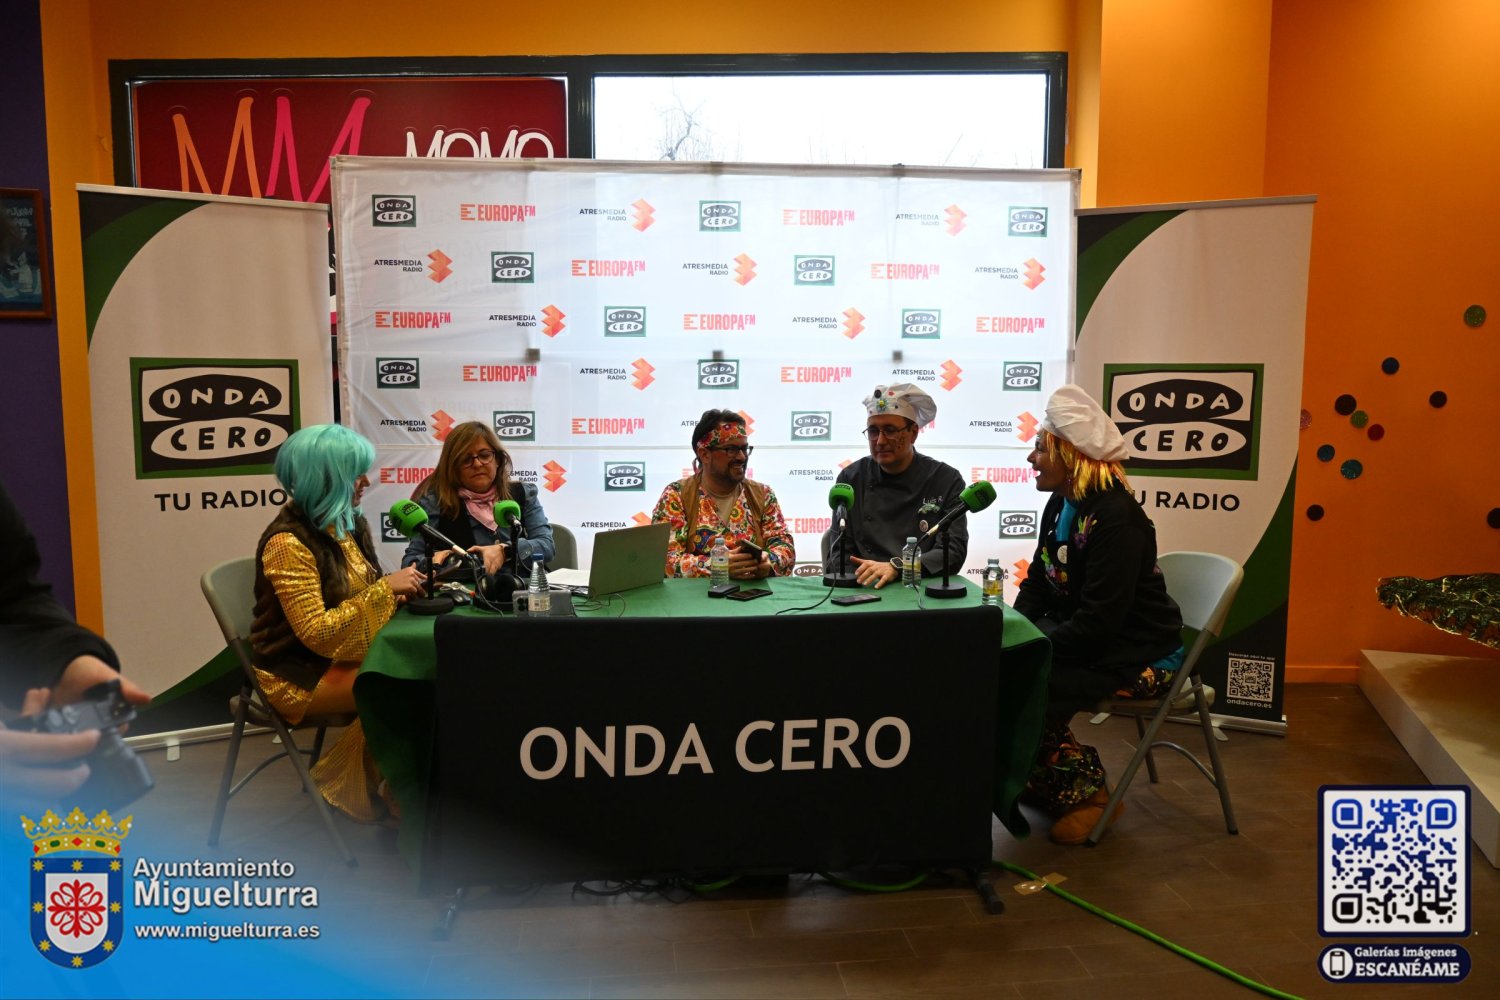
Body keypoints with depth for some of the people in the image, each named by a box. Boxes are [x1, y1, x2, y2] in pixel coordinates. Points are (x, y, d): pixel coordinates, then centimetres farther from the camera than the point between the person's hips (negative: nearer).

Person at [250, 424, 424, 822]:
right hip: (299, 674, -7)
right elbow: (316, 632, -25)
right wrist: (384, 588, -25)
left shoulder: (348, 524, 4)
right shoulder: (288, 543, -20)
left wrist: (399, 586, -7)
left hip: (345, 652, 7)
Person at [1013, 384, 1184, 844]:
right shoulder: (1062, 504, 5)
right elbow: (1037, 583, 9)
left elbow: (1097, 621, -27)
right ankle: (1045, 779, 8)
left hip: (1137, 657, -9)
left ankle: (1086, 791, -1)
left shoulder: (1115, 516, -23)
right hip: (1082, 635, 9)